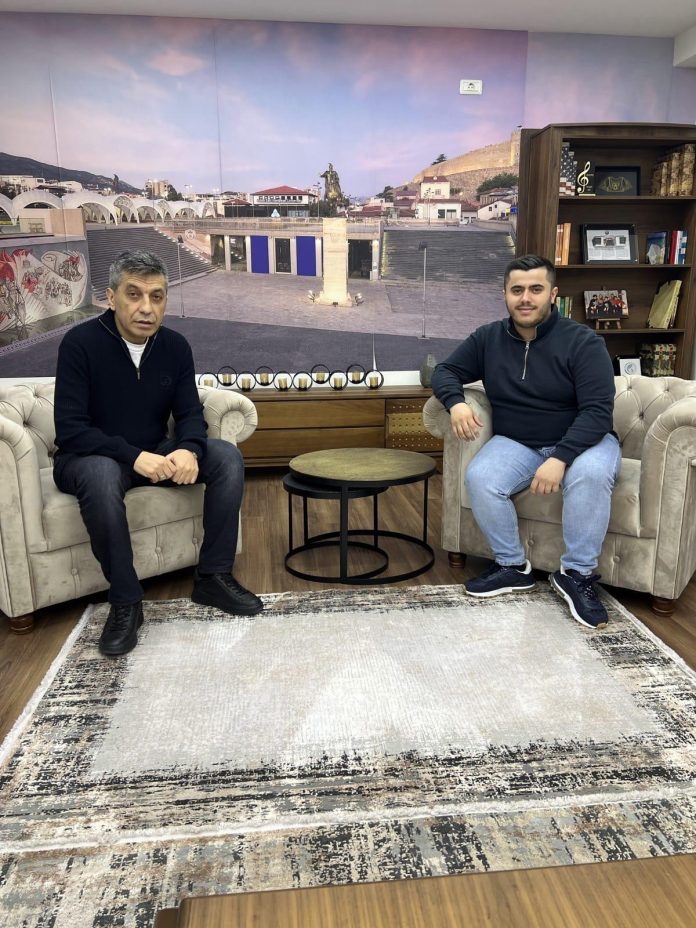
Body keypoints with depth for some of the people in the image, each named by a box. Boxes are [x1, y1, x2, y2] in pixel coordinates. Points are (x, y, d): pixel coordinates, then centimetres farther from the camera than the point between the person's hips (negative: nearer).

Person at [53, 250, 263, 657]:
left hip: (154, 454, 5)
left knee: (227, 456, -16)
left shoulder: (175, 345, -2)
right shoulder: (81, 343, -17)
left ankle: (214, 577, -10)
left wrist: (188, 450, -26)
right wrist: (133, 456, -35)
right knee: (101, 476, -39)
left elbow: (190, 413, -2)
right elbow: (70, 430, -21)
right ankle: (126, 602, -23)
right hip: (91, 457, -4)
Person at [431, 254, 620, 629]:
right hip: (516, 444, 3)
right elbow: (446, 371, 9)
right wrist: (456, 402, -16)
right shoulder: (488, 338, 3)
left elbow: (598, 411, -18)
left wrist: (560, 458, -33)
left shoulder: (583, 342, -11)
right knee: (479, 478, -28)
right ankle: (512, 566, -6)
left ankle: (577, 574, -18)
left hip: (579, 442, -3)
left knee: (591, 474, -37)